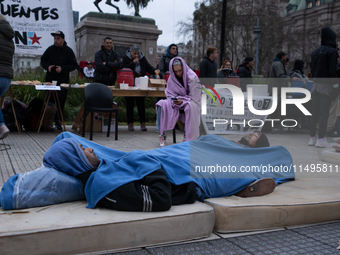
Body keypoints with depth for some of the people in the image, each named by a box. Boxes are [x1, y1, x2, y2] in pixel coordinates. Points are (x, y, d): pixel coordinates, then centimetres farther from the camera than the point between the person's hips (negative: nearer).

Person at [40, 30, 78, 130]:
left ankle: (57, 120, 12)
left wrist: (63, 69, -15)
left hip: (63, 81, -2)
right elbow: (43, 61, 13)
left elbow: (74, 65, -1)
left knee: (61, 102, 0)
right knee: (49, 101, 2)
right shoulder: (50, 49, 6)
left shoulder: (68, 51, 0)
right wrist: (47, 66, -9)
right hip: (50, 80, 2)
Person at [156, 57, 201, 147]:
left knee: (190, 106, -40)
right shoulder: (171, 78, 0)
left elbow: (194, 98, -14)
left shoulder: (192, 77, -14)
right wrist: (175, 100, -18)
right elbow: (169, 94, 4)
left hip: (192, 103, -4)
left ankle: (187, 137, -29)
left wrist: (182, 101, -28)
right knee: (161, 104, -22)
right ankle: (162, 135, -22)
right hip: (177, 102, 4)